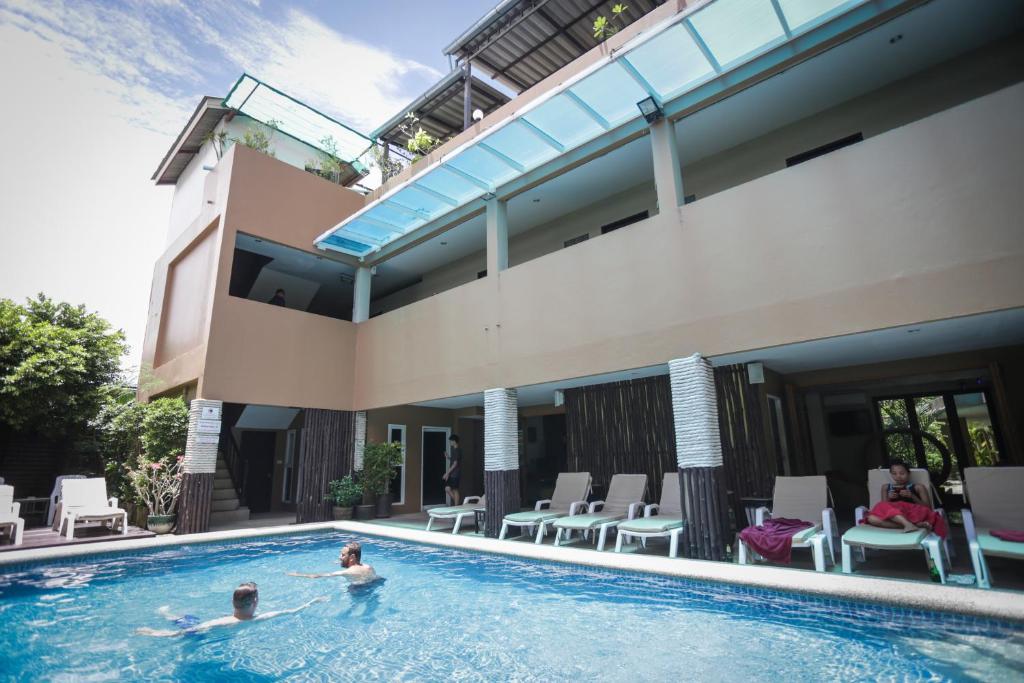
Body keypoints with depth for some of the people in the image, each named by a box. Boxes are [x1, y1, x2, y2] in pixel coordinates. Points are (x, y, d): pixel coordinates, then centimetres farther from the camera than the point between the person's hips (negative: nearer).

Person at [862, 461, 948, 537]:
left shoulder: (918, 487, 16)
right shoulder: (886, 487, 22)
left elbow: (927, 508, 7)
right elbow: (884, 506, 16)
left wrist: (912, 496, -6)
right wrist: (889, 498, -3)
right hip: (892, 514, 1)